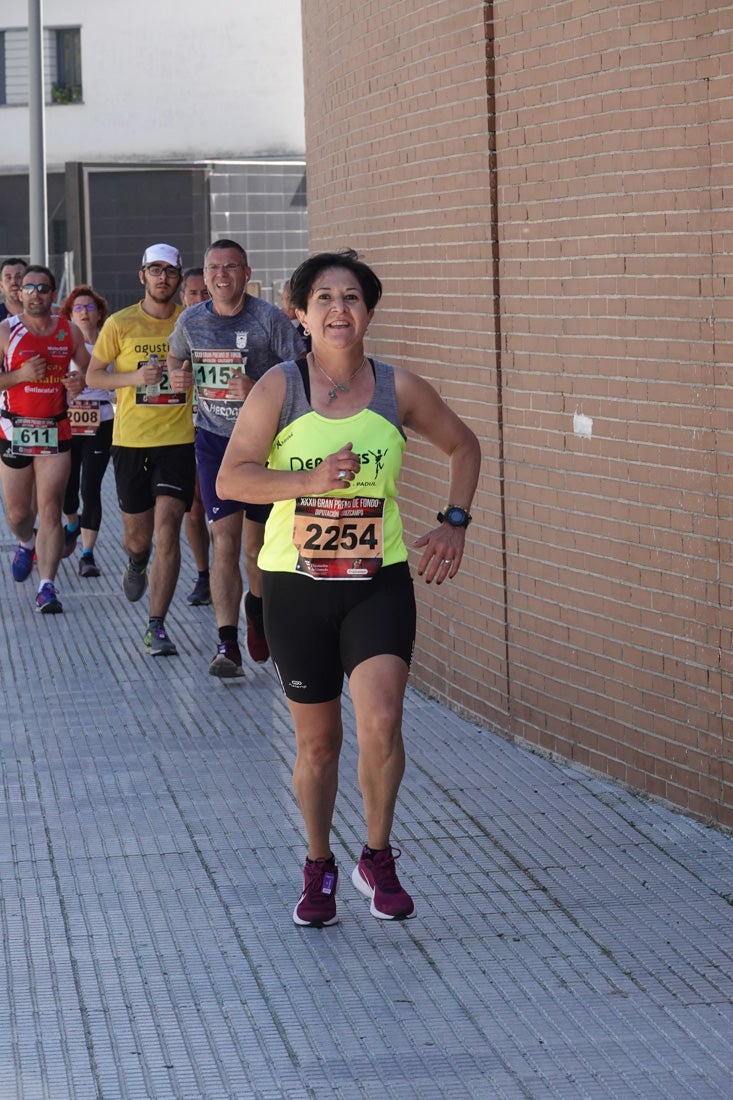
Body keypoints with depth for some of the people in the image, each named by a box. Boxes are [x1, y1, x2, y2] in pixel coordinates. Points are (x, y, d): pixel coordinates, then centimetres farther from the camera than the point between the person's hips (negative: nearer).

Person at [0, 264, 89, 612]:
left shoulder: (69, 332, 4)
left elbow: (89, 370, 17)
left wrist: (81, 382, -6)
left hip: (55, 432, 0)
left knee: (50, 511, -7)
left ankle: (47, 587, -7)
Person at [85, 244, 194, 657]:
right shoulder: (120, 324, -1)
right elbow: (93, 375, 3)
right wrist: (134, 377, -14)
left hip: (178, 438, 0)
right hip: (131, 439, 1)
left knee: (167, 529, -12)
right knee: (137, 535, 10)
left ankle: (157, 627, -6)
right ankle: (137, 564, 49)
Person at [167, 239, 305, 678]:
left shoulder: (270, 320, -10)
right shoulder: (191, 321, 2)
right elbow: (176, 358, 22)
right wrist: (179, 375, -2)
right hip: (214, 439, 1)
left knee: (257, 543, 10)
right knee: (225, 540, -10)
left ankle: (257, 605, 41)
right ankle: (228, 644, -12)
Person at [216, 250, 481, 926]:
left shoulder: (399, 389, -1)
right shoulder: (280, 388, -5)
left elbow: (464, 446, 16)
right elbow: (231, 477, -11)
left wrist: (455, 523, 5)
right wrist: (311, 479, -24)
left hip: (380, 580, 0)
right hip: (297, 584, 0)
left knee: (381, 721, -19)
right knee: (317, 741, 9)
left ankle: (378, 860, 3)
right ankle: (319, 869, 31)